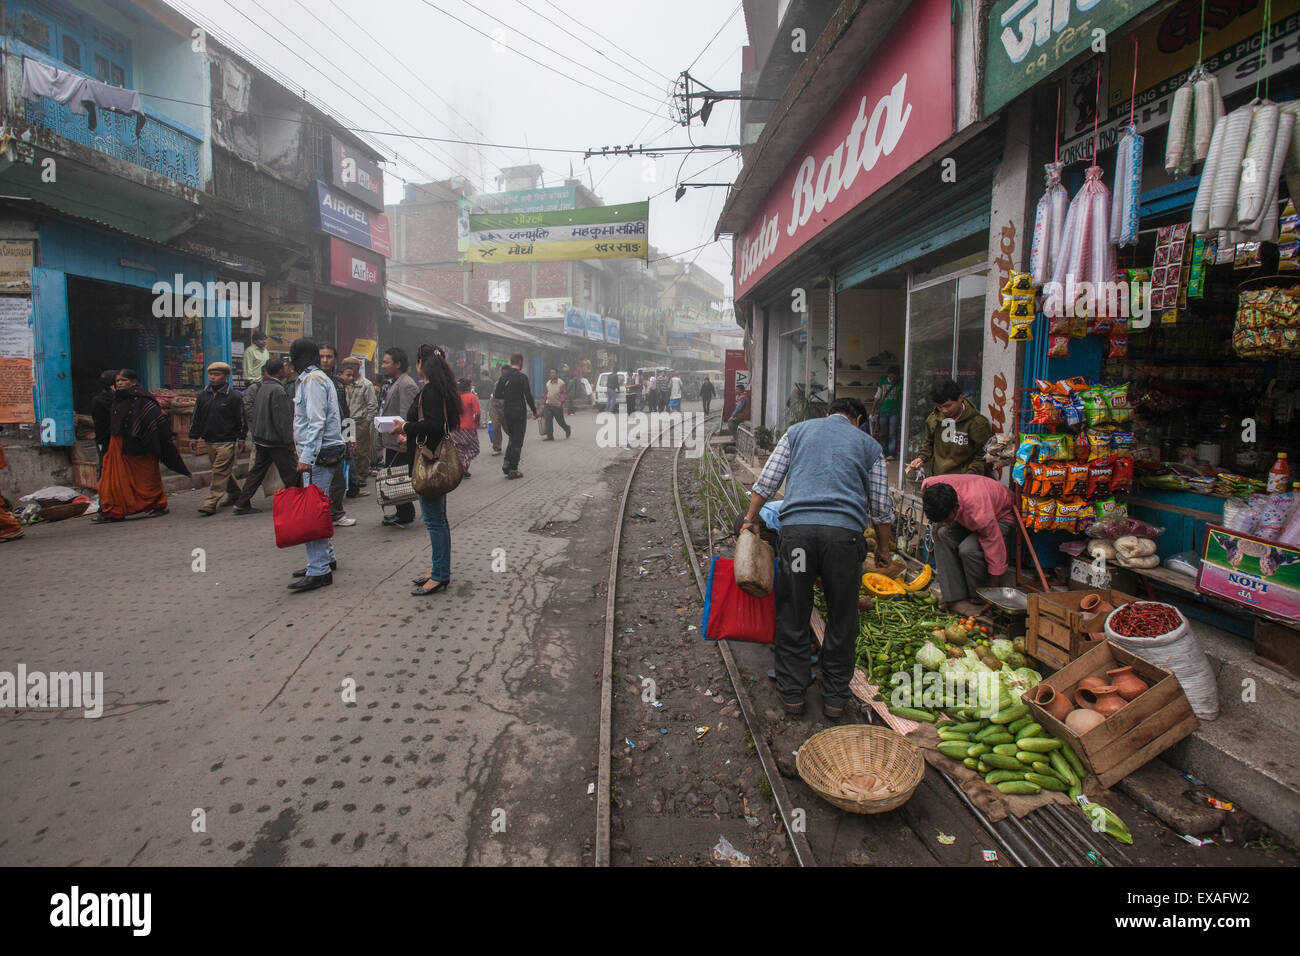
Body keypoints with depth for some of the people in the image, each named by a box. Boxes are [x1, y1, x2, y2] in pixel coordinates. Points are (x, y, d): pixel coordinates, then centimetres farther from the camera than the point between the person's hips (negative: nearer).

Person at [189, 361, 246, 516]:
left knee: (220, 472, -9)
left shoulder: (234, 396, -6)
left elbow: (242, 419, -3)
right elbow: (196, 418, 16)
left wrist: (241, 439, -6)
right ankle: (235, 495, 31)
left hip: (227, 442, -6)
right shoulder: (203, 395, 9)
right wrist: (193, 437, 13)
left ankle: (210, 503, -10)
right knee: (224, 471, 14)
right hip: (209, 441, 6)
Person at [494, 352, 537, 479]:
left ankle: (507, 463, 10)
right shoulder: (522, 377, -13)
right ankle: (513, 469, 3)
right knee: (517, 441, 1)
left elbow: (497, 395, 5)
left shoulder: (504, 376, 4)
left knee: (512, 438, 21)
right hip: (519, 412, -6)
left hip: (506, 411, 6)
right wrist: (534, 411, -3)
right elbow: (528, 396, -14)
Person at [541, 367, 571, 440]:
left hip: (557, 405, -5)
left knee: (561, 421, 6)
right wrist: (543, 403, 16)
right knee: (547, 421, -7)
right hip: (548, 405, 5)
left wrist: (561, 401, -28)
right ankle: (550, 436, -4)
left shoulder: (561, 383, -8)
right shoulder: (548, 383, 10)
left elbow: (565, 393, -14)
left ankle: (568, 430, 35)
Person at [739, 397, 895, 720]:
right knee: (842, 618, 12)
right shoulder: (869, 444, 19)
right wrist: (883, 548, 27)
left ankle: (792, 692, 20)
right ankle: (835, 697, 22)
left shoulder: (798, 430, 21)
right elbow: (881, 507, 16)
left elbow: (766, 481, 12)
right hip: (845, 531, 0)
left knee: (792, 615, 11)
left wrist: (750, 520, 17)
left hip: (797, 526, 1)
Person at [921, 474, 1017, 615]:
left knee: (968, 549, -33)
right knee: (943, 535, -24)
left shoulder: (979, 513, -43)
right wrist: (938, 522, -13)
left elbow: (996, 553, -32)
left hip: (1001, 517, -6)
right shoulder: (928, 486, -29)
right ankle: (956, 598, -19)